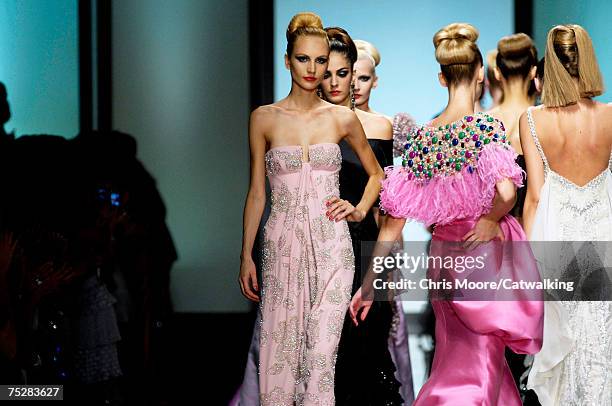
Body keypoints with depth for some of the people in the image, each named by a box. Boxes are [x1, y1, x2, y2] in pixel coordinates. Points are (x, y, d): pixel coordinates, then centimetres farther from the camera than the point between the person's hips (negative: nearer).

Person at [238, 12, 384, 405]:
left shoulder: (342, 118, 5)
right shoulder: (264, 118, 4)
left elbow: (376, 173, 19)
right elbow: (257, 192, 7)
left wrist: (360, 210, 2)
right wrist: (246, 255, 5)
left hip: (331, 246, 0)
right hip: (283, 244, 0)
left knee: (321, 355, -4)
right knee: (279, 351, 0)